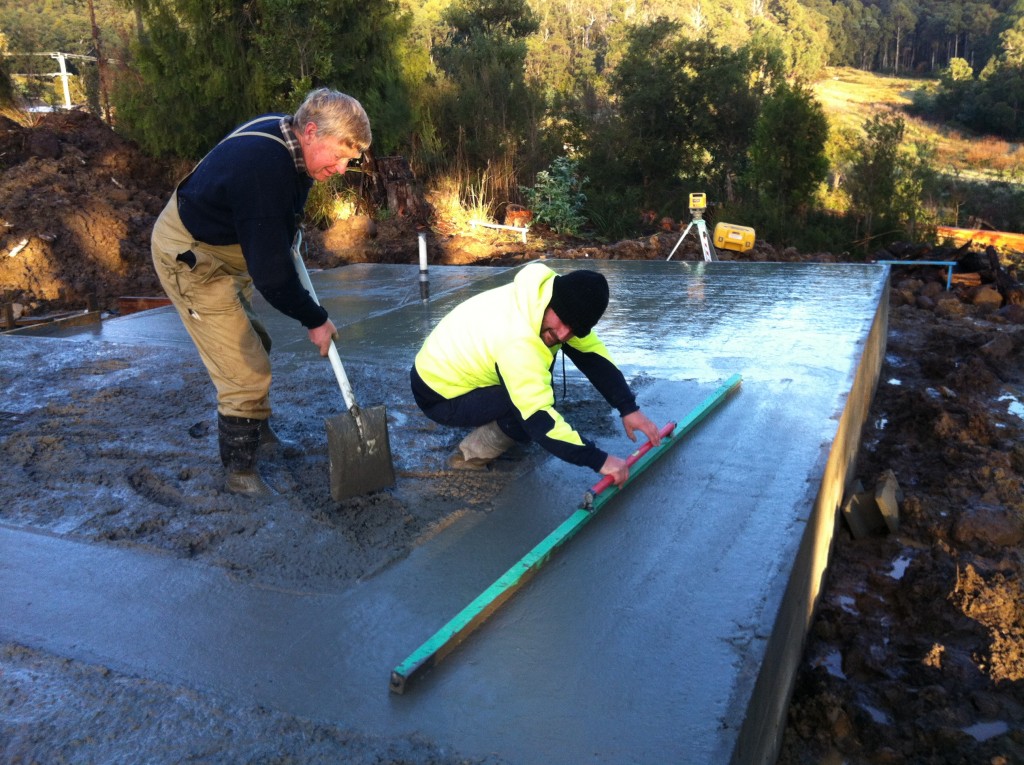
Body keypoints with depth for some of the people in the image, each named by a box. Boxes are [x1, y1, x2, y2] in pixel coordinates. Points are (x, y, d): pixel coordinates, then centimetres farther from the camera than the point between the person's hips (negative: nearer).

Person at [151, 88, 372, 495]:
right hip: (190, 258, -10)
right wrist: (314, 320, -20)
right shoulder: (264, 168, -36)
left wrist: (289, 233, 15)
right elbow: (269, 268, -31)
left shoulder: (286, 135, -7)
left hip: (225, 246, 10)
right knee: (245, 371, -10)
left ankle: (257, 430, 43)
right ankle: (240, 471, 9)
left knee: (253, 343, 22)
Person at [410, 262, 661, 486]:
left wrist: (629, 408, -12)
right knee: (536, 414, -23)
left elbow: (595, 356, -6)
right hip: (438, 396, -9)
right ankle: (471, 456, -3)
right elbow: (540, 420, -36)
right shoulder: (518, 340, -36)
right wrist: (599, 460, -32)